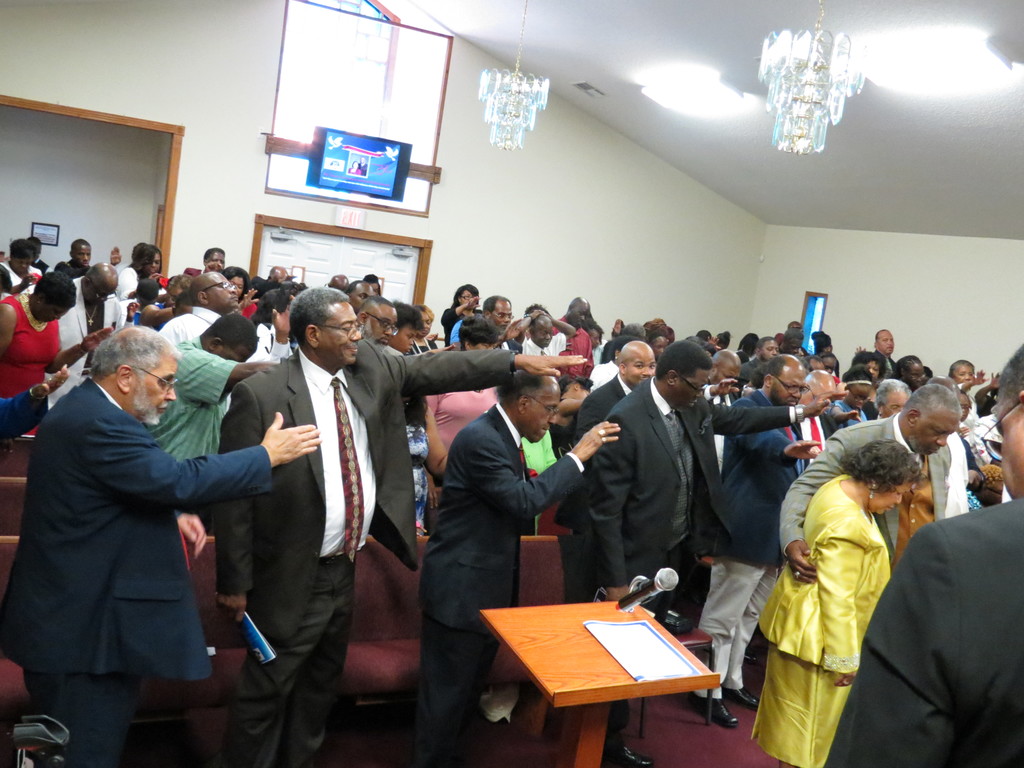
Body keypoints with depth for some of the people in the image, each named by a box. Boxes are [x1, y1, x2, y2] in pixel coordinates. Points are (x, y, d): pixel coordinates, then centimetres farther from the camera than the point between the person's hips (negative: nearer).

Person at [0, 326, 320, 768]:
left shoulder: (88, 409, 11)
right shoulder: (98, 424, -23)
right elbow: (180, 480, -27)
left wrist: (170, 516, 3)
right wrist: (267, 455, -18)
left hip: (77, 614, 11)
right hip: (83, 625, -11)